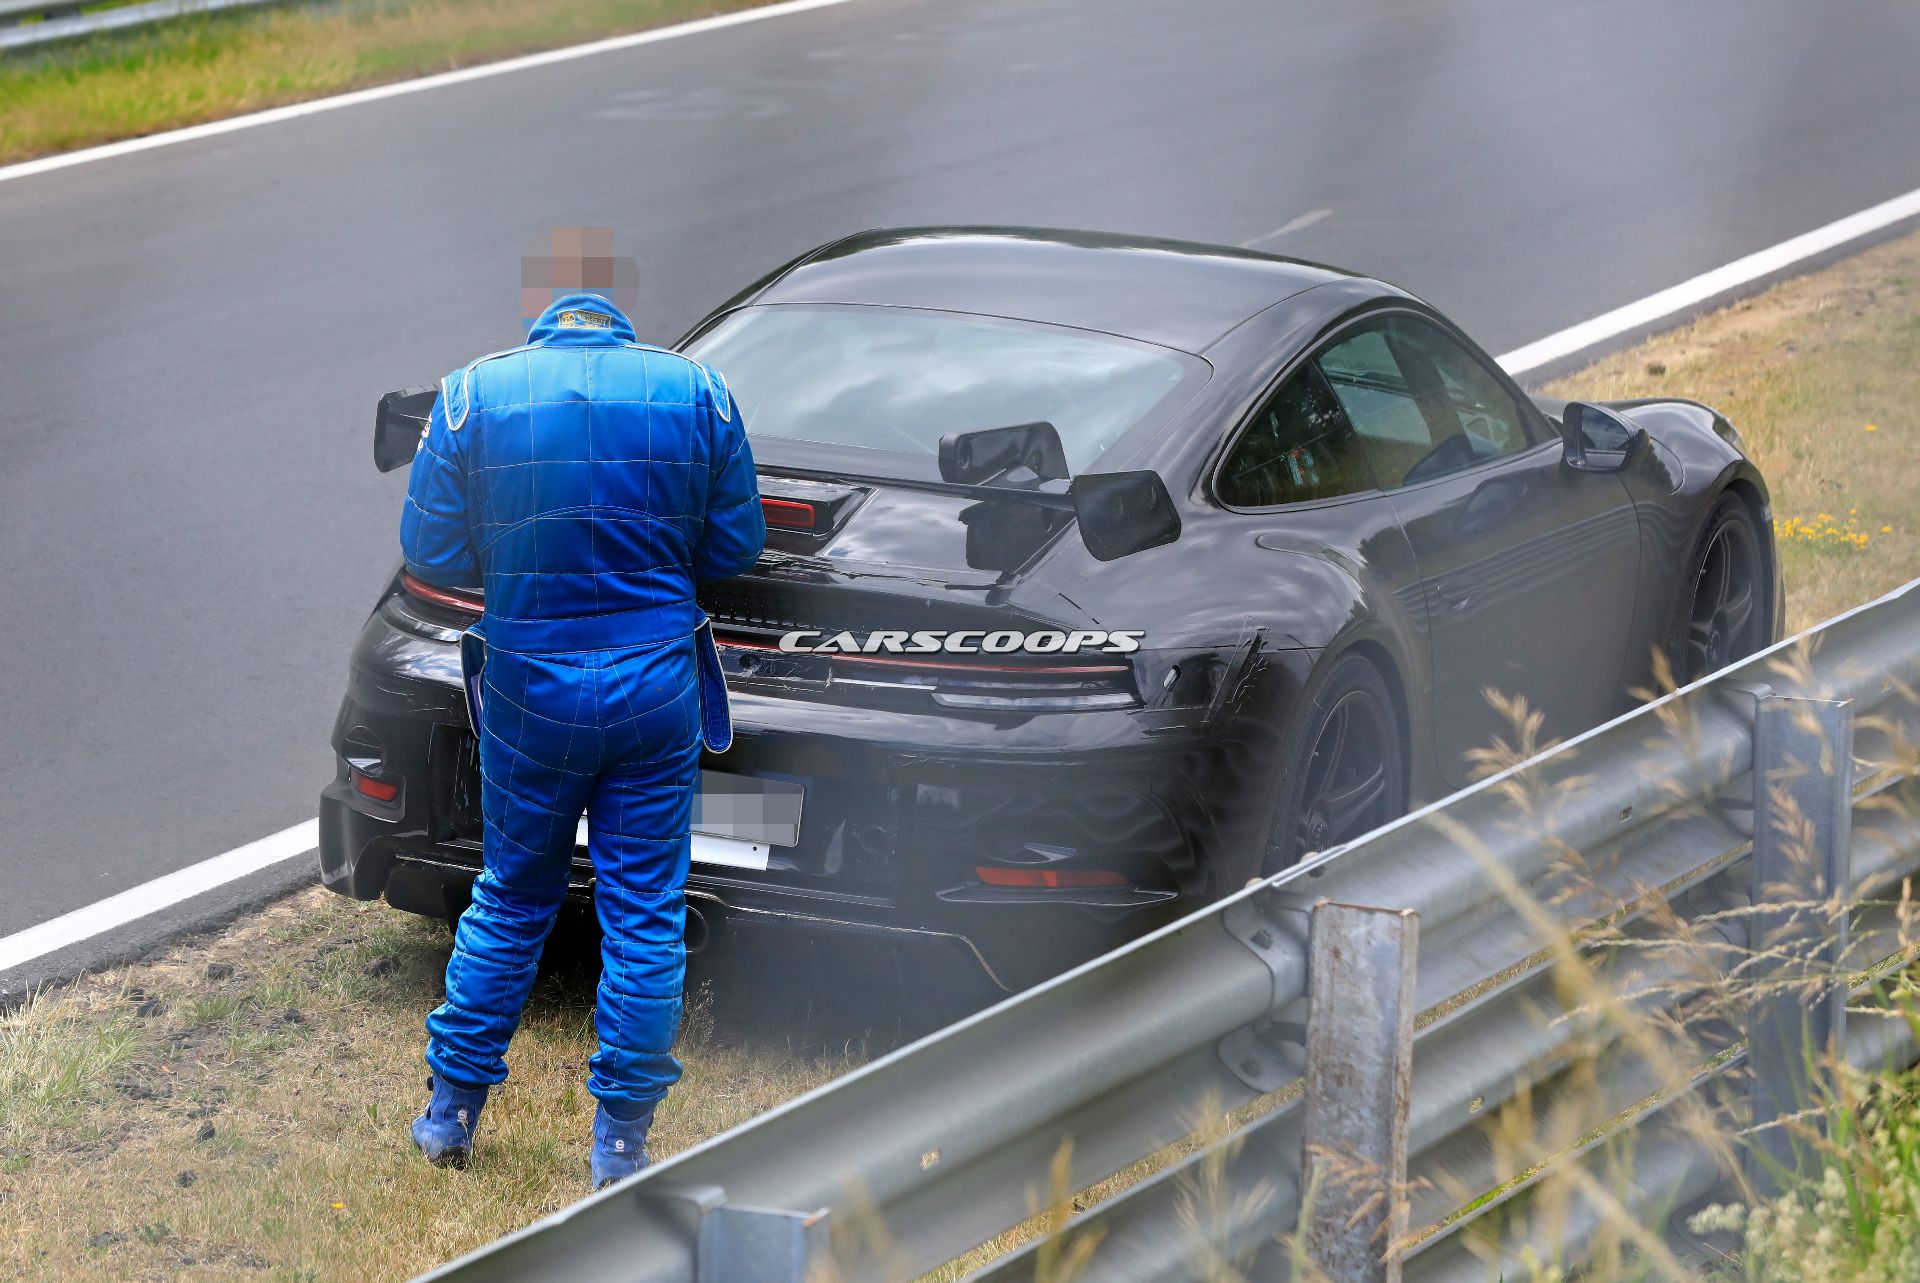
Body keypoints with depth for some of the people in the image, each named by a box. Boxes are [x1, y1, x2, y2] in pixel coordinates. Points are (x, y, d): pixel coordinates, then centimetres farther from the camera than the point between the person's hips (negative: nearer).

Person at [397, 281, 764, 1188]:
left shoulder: (474, 393, -3)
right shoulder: (698, 392, -1)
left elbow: (431, 553, 0)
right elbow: (735, 545, 5)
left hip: (531, 687, 1)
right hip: (658, 686, 0)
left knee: (510, 902, 17)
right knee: (645, 917, 8)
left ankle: (450, 1111, 25)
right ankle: (621, 1139, 10)